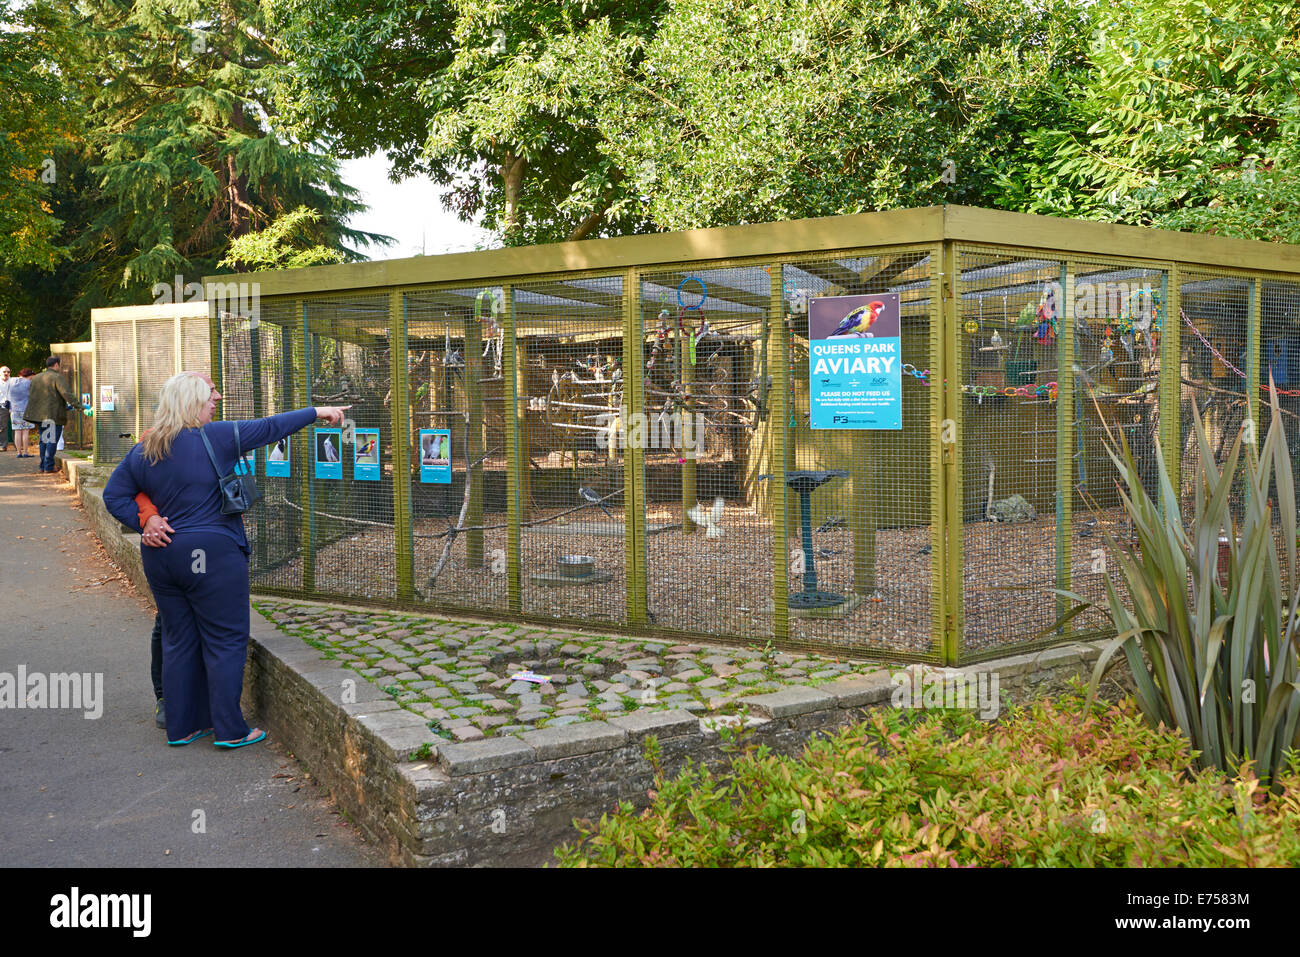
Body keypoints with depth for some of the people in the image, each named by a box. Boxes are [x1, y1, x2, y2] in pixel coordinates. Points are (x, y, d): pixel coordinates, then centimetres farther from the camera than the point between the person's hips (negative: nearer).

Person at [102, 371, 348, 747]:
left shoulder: (142, 452, 7)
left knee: (179, 641, 15)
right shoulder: (213, 438, -11)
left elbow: (114, 495, 11)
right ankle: (230, 730, 5)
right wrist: (317, 413, 3)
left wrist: (144, 523, 5)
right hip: (211, 555, -6)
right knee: (225, 641, 2)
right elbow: (268, 428, -6)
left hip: (162, 557, 7)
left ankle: (181, 726, 22)